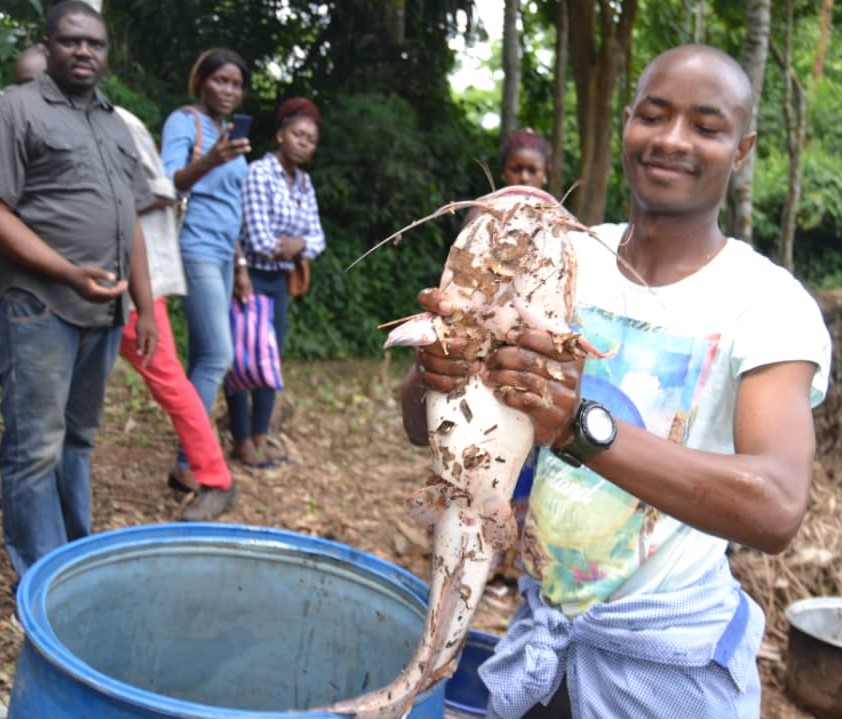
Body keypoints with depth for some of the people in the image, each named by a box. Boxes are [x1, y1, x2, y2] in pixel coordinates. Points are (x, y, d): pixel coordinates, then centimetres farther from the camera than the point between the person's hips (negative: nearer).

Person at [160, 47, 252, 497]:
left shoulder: (228, 132, 19)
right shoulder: (183, 122, -6)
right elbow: (169, 182, -23)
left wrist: (240, 265, 21)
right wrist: (208, 161, -41)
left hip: (222, 256, 8)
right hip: (196, 252, -8)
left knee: (204, 357, 6)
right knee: (216, 355, -15)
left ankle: (191, 461, 10)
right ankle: (191, 463, -10)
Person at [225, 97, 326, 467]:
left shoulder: (304, 183, 10)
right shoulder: (258, 173, -13)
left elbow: (317, 238, 8)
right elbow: (259, 239, -20)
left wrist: (299, 245, -13)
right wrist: (289, 246, -4)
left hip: (279, 281, 8)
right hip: (250, 277, -8)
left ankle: (261, 438, 19)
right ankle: (242, 442, 8)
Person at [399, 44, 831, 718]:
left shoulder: (769, 302, -16)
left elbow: (776, 509, -31)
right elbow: (424, 427, -6)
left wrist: (581, 426, -44)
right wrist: (433, 375, -29)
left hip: (667, 660, -3)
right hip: (539, 626, 4)